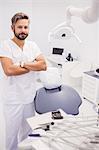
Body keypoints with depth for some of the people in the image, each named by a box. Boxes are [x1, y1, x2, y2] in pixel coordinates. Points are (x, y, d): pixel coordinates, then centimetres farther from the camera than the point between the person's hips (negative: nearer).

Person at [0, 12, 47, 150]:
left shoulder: (32, 45, 4)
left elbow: (44, 65, -6)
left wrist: (23, 64, -18)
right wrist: (33, 66, -12)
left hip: (30, 96, 5)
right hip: (13, 98, -4)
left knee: (28, 129, 19)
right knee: (13, 130, 11)